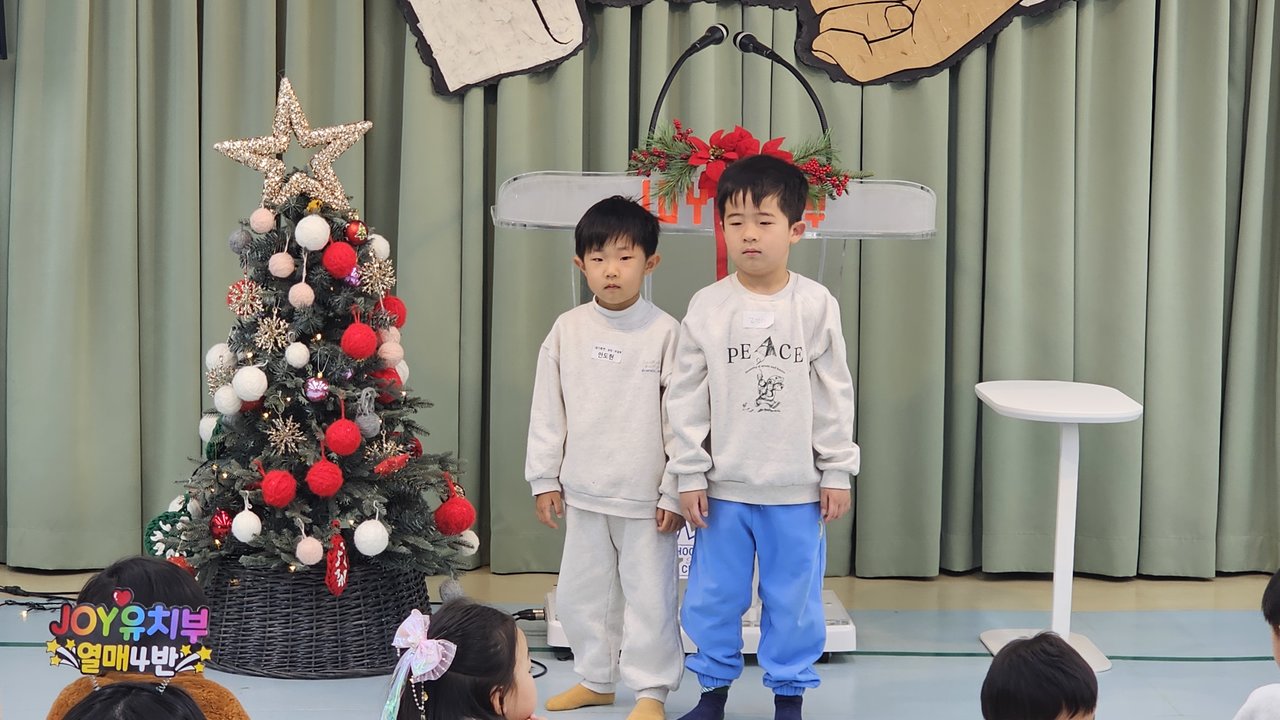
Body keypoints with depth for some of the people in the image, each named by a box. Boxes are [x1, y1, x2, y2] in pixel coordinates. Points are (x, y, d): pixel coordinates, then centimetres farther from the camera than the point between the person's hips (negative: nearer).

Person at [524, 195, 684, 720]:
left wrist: (674, 492, -8)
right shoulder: (567, 330, 1)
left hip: (645, 496, -4)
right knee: (581, 591, 13)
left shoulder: (665, 332, -9)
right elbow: (547, 410, 6)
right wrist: (544, 479, 4)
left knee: (649, 593, 3)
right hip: (583, 493, 4)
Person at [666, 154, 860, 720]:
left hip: (796, 488, -1)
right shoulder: (707, 308, -4)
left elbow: (834, 396, -1)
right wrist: (689, 475, -2)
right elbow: (686, 397, 0)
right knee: (713, 595, 10)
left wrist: (837, 473, -2)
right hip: (723, 486, 1)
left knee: (794, 597, 8)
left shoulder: (816, 306, -5)